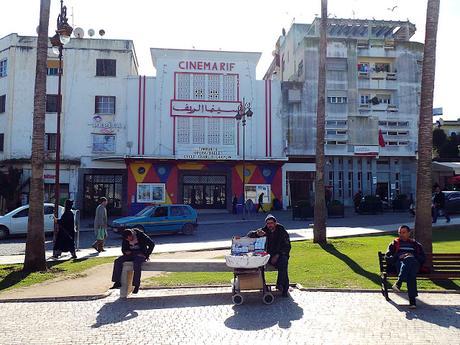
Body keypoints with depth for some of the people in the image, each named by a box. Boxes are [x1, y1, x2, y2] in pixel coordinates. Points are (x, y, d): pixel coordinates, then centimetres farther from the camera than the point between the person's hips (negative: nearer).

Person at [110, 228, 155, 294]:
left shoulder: (141, 235, -13)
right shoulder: (125, 239, 3)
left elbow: (152, 244, -13)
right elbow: (123, 249, 18)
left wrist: (146, 255, -15)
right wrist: (126, 252, -6)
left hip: (140, 254, -6)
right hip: (131, 254, 6)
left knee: (136, 264, -37)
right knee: (117, 261, -17)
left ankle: (136, 285, -27)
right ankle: (118, 282, -16)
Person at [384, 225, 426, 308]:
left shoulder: (415, 244, 31)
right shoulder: (395, 243, 29)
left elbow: (422, 258, 20)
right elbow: (387, 257, 16)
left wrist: (413, 256, 0)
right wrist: (398, 257, -2)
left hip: (414, 263, 0)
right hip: (399, 263, 0)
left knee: (409, 259, -39)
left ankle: (398, 283, -51)